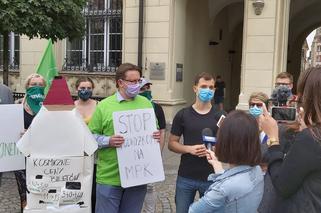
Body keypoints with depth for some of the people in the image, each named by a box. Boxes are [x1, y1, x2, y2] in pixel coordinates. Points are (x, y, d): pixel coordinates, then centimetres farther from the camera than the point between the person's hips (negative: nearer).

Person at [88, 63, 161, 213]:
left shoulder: (146, 104, 8)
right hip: (109, 177, -3)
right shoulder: (104, 106, -3)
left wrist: (157, 136, -5)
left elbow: (154, 130, 16)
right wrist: (108, 141, -19)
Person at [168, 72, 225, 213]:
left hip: (211, 177, 0)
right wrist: (190, 149, -15)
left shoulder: (220, 117, 1)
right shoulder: (182, 115, 0)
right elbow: (172, 143, 3)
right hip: (186, 177, 0)